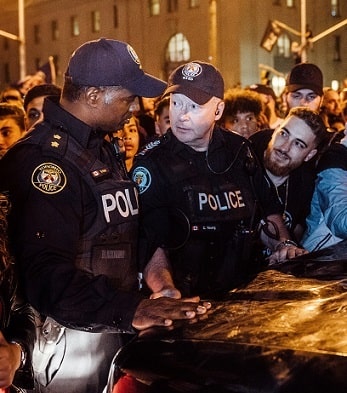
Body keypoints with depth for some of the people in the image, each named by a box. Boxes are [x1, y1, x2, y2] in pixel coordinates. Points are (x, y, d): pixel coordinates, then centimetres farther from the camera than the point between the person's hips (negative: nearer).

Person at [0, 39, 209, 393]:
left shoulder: (102, 149, 12)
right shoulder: (42, 159, -22)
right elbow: (45, 274, -32)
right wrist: (127, 308, -39)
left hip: (111, 330, 9)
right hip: (70, 341, -9)